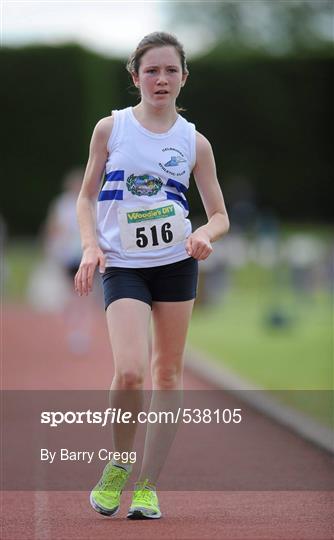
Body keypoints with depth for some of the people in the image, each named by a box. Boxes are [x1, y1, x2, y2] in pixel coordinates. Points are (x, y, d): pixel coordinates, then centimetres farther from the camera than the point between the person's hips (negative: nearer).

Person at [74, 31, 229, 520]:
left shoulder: (195, 142, 2)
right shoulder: (110, 128, 0)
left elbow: (220, 217, 5)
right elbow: (86, 197, 7)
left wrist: (204, 234, -17)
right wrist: (91, 246, -9)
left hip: (176, 264, 2)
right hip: (122, 265, -2)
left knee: (168, 373, 5)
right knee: (130, 372, -18)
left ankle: (148, 485, 14)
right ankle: (118, 462, 7)